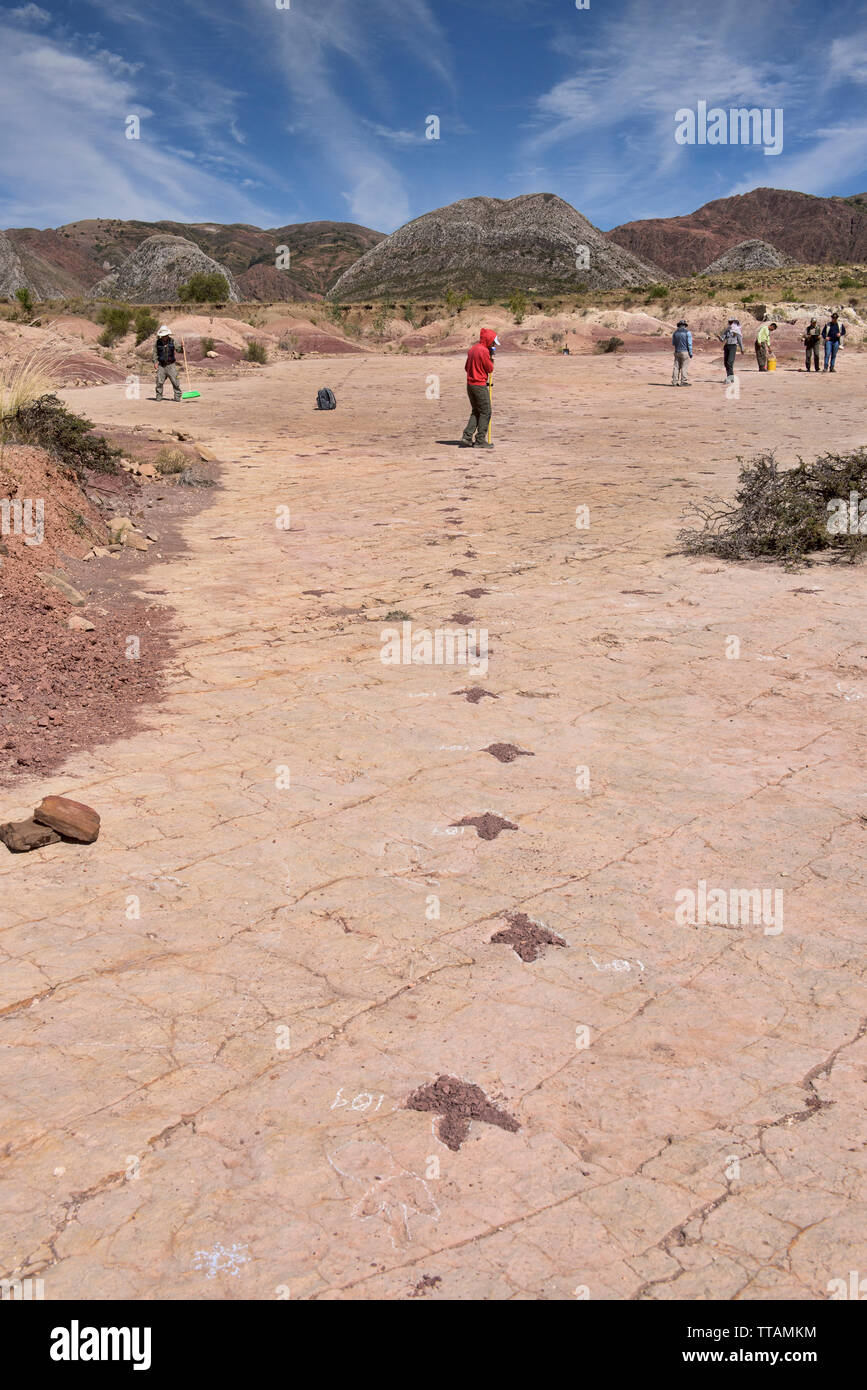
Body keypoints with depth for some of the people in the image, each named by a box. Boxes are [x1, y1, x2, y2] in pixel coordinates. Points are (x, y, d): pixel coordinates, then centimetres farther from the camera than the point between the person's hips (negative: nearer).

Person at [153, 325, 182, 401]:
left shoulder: (172, 341, 1)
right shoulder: (157, 342, 3)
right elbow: (155, 353, 9)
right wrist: (155, 362, -3)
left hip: (170, 365, -1)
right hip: (161, 365, 1)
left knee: (175, 381, -7)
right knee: (159, 382, -3)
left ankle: (177, 396, 0)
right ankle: (159, 396, 9)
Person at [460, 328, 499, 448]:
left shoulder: (472, 349, 12)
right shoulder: (484, 351, -15)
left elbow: (466, 367, 18)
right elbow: (490, 369, -10)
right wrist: (491, 358, 3)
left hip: (470, 384, 9)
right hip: (480, 385, -9)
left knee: (476, 412, 16)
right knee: (485, 412, -1)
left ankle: (467, 437, 7)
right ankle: (480, 440, -2)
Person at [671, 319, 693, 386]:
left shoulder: (675, 332, 6)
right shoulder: (687, 332, -6)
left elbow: (673, 343, 15)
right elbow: (689, 343, -7)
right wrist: (691, 353, -2)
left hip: (677, 352, 4)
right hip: (685, 352, -4)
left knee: (676, 367, 6)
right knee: (684, 367, -2)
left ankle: (675, 381, 4)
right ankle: (683, 381, -3)